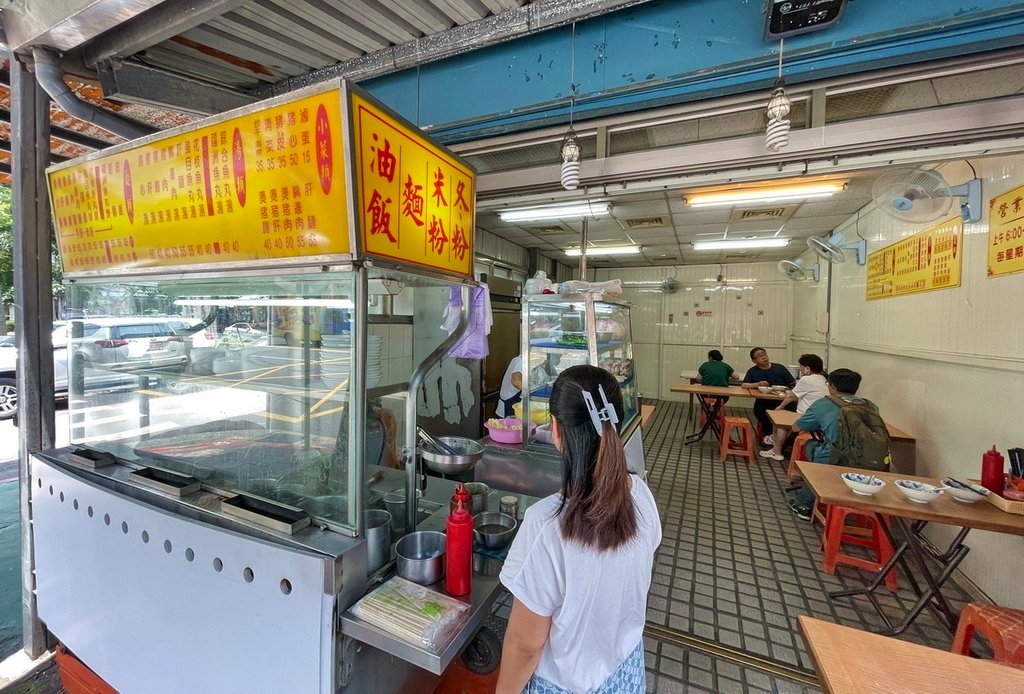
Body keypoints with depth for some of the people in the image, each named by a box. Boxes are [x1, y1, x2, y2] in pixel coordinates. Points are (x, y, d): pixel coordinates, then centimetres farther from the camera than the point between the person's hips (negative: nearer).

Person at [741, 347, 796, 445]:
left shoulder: (780, 368, 10)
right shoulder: (752, 371, 6)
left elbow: (793, 384, 9)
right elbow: (744, 385, -8)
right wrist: (758, 384, -25)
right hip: (763, 402, -1)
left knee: (791, 406, -28)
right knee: (758, 408, -32)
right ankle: (767, 434, -6)